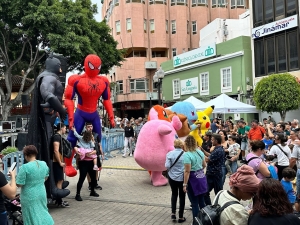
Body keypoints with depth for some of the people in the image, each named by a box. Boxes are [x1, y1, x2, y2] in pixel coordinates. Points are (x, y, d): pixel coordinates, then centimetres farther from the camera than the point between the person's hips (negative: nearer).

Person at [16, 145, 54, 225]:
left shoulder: (25, 167, -21)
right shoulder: (44, 164, -1)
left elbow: (19, 184, -17)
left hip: (30, 197, -5)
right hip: (42, 194, 5)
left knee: (32, 217, 8)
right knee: (43, 211, 22)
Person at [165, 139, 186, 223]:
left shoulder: (170, 154, -9)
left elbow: (167, 166, -11)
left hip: (172, 177, 1)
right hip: (183, 178, -1)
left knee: (174, 194, 22)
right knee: (182, 196, 12)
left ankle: (173, 213, 15)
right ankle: (181, 217, 18)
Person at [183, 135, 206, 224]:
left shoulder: (186, 155, -19)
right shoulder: (200, 152, 2)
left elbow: (187, 171, -21)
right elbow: (204, 165, 15)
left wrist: (185, 184, -16)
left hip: (193, 180, -7)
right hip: (202, 178, 7)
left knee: (194, 203, 5)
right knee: (201, 201, 19)